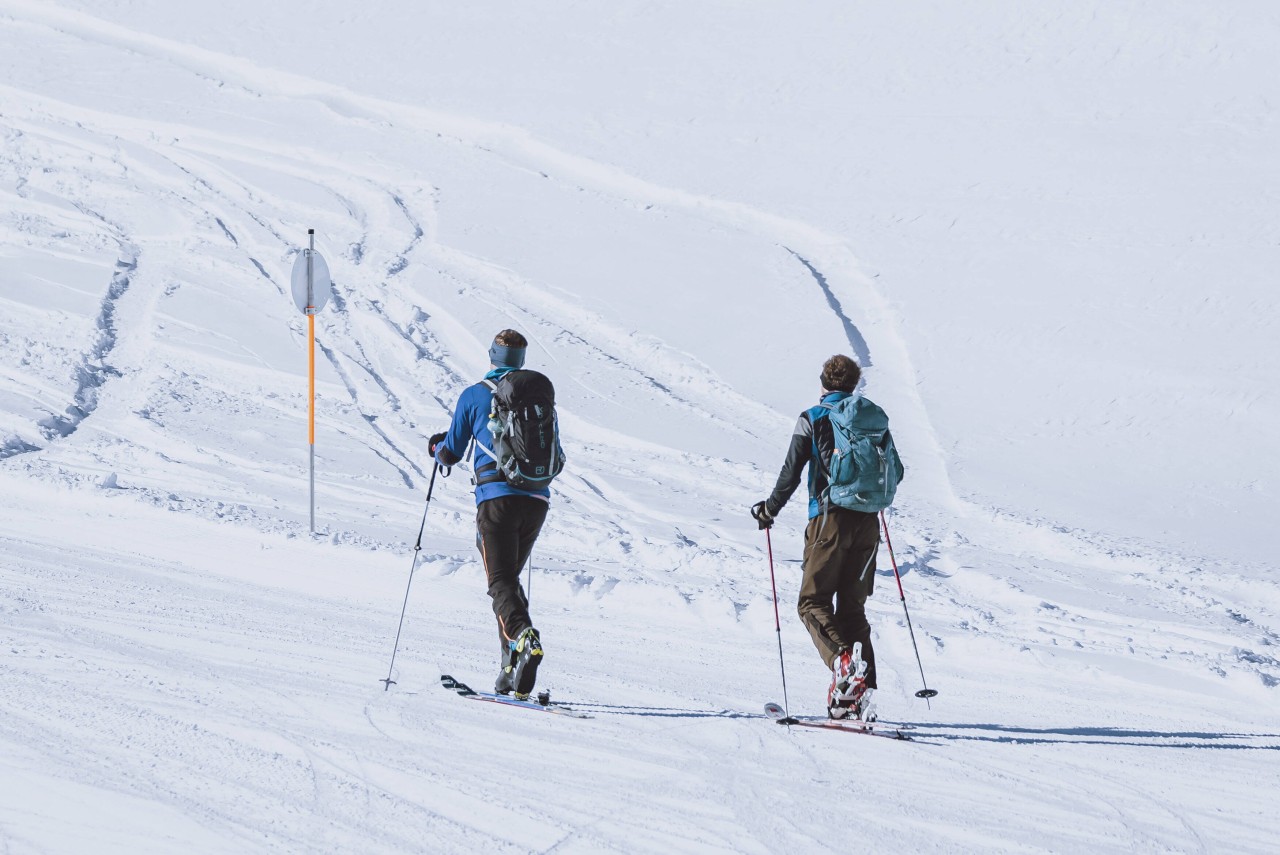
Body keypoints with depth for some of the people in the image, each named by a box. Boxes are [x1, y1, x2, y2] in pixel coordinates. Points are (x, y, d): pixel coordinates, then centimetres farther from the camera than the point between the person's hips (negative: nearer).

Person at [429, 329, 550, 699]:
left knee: (501, 582, -8)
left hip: (496, 497, -4)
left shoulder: (474, 396, 2)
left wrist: (436, 447, 32)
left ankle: (524, 637, -40)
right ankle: (513, 675, 11)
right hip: (537, 499, 4)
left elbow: (451, 455, 8)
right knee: (510, 577, 17)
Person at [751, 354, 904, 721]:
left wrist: (769, 510, 12)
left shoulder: (814, 419, -1)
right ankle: (858, 693, -1)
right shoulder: (874, 417, 11)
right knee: (852, 606, 10)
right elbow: (896, 471, 18)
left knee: (813, 602, 0)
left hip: (830, 518, -4)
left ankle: (843, 658, -29)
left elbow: (791, 472, -4)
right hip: (867, 524, 4)